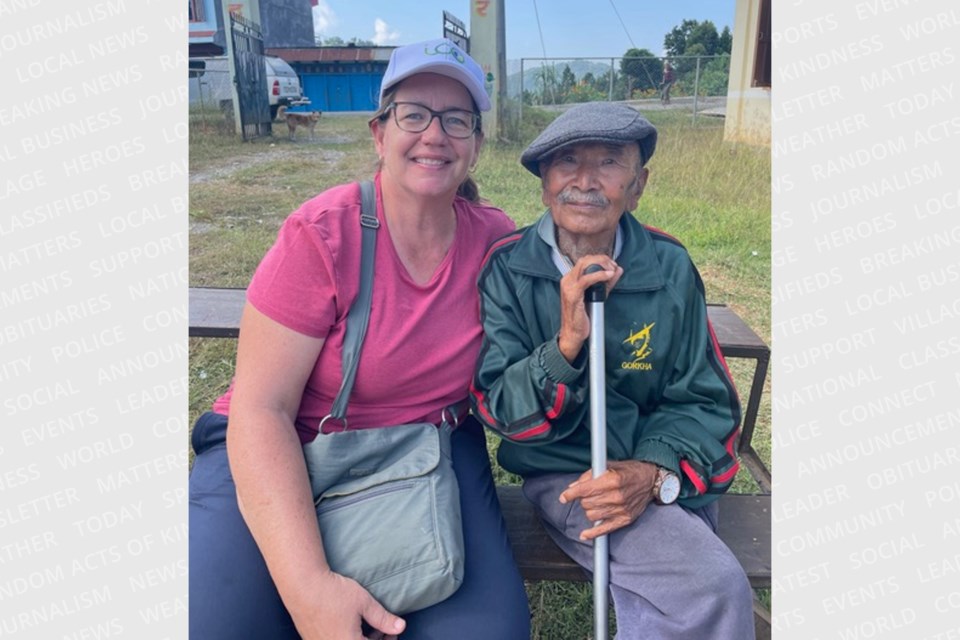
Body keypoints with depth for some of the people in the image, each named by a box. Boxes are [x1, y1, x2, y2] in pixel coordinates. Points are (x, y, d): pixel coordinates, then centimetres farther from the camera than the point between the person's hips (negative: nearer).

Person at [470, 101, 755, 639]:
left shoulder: (670, 268, -3)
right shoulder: (508, 269, -8)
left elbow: (702, 399, 2)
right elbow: (497, 410, -11)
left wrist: (655, 473, -17)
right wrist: (566, 342, -28)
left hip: (669, 480, 3)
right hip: (564, 475, -2)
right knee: (715, 589, -21)